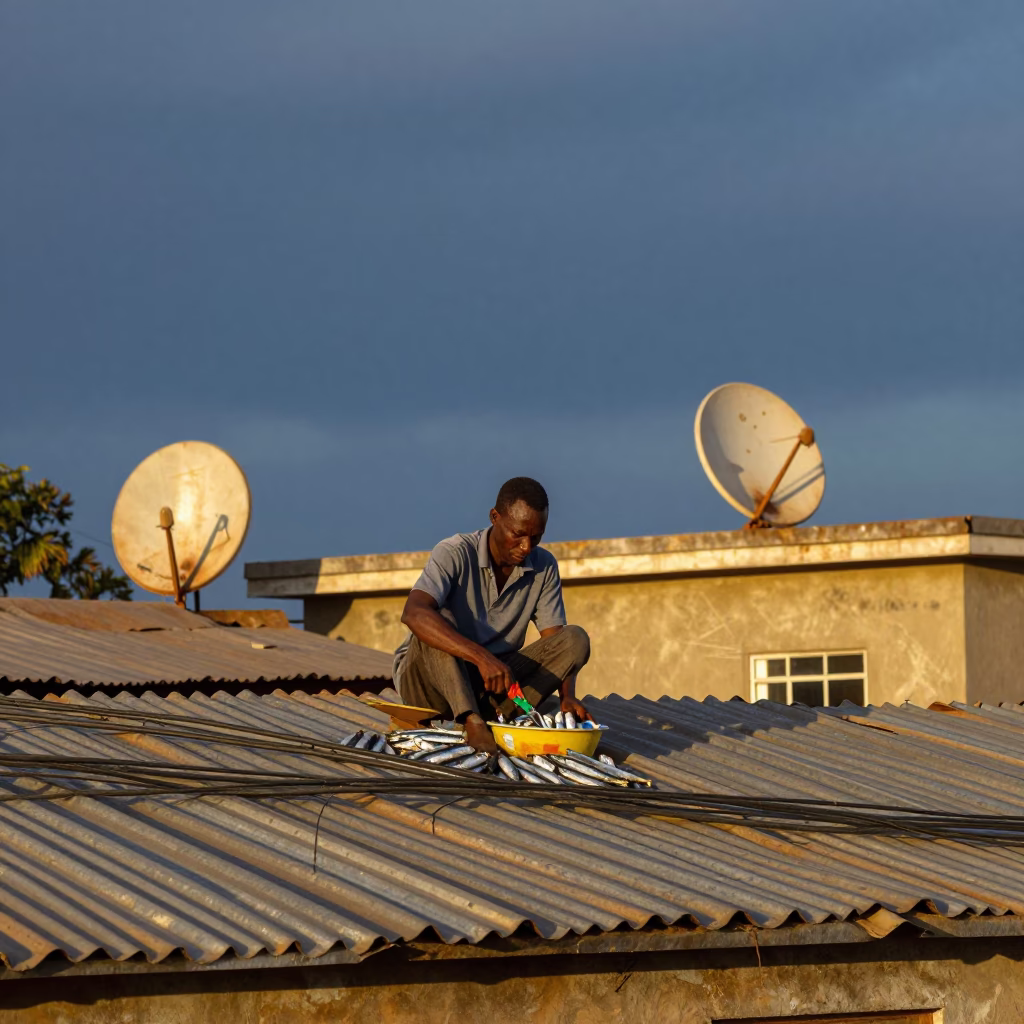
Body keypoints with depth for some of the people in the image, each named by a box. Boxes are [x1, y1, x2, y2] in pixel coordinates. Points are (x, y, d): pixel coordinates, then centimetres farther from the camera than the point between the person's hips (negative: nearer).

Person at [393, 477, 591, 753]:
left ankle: (499, 715, -31)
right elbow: (413, 613, -36)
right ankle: (472, 721, -45)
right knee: (433, 624, -35)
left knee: (576, 639, -16)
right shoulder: (455, 554, -19)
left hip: (490, 683, 4)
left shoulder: (544, 567, -2)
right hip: (428, 686, -4)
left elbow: (557, 638, -3)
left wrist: (567, 697, -24)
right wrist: (481, 656, -48)